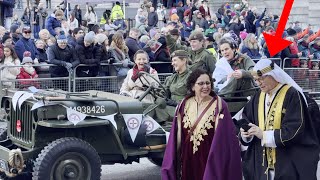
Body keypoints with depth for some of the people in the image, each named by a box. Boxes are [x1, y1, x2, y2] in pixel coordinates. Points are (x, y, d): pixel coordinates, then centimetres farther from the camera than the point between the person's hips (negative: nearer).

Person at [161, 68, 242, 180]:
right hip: (188, 160, 3)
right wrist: (172, 162, 5)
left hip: (211, 160, -3)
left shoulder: (219, 106, -7)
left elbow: (225, 137, -9)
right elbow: (177, 136, 6)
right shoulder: (184, 105, 3)